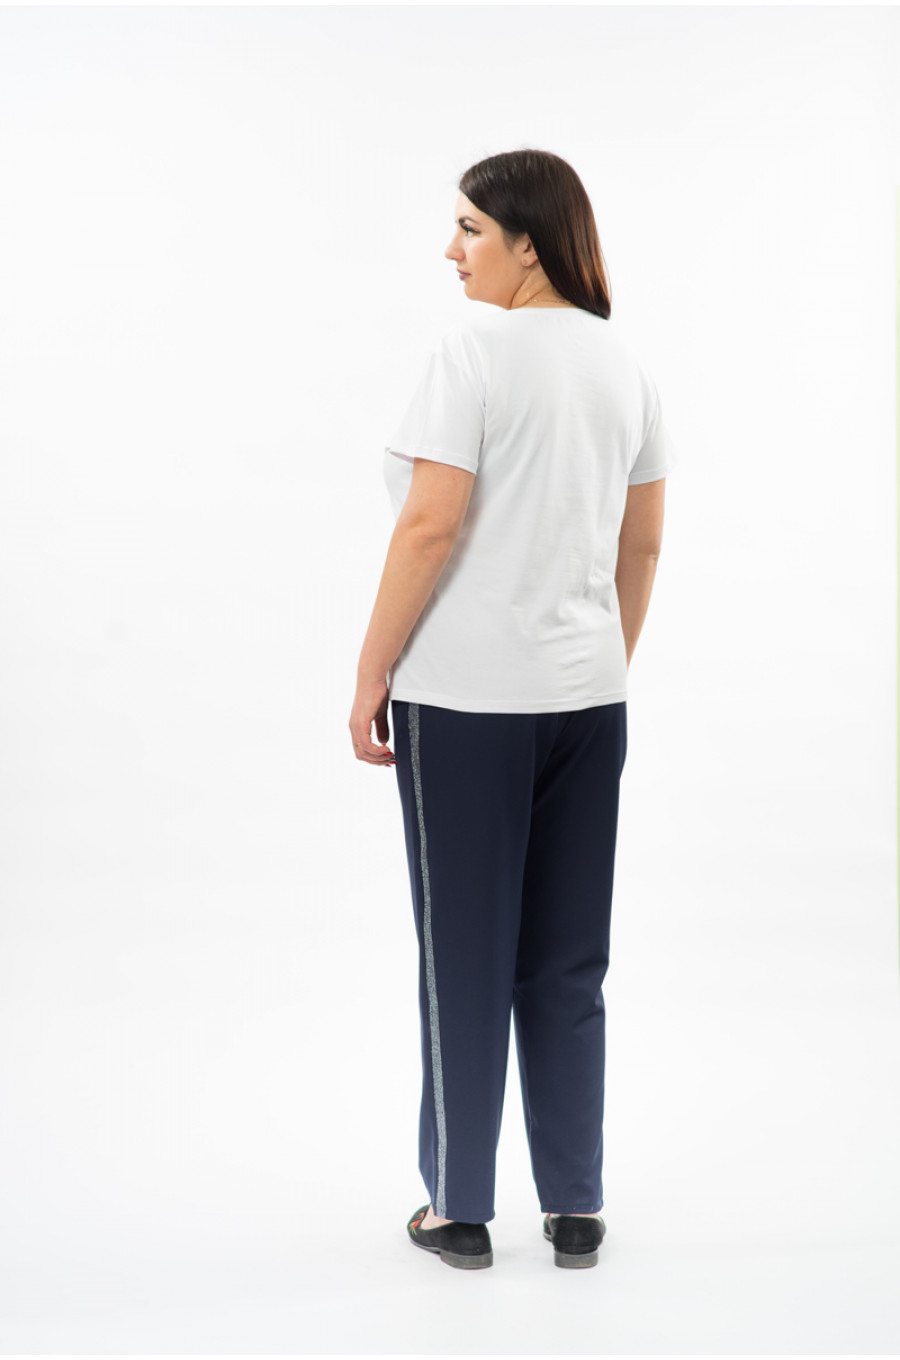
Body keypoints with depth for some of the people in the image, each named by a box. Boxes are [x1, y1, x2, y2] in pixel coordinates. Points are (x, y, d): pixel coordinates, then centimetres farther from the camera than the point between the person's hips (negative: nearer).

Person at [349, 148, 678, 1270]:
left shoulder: (473, 353, -13)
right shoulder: (624, 365, 9)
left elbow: (432, 525, -18)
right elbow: (642, 547, 12)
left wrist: (372, 675, -10)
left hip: (464, 699, -6)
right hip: (584, 696, 6)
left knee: (466, 961, 4)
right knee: (568, 963, 12)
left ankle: (461, 1210, 14)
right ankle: (575, 1210, 17)